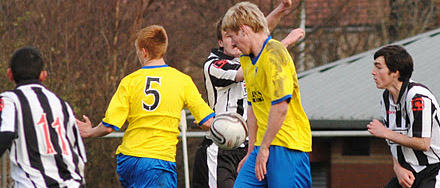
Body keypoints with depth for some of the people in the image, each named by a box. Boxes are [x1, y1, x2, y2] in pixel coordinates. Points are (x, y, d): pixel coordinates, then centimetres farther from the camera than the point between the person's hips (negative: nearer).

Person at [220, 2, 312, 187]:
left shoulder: (274, 54, -13)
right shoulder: (246, 60, 17)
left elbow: (281, 106, -20)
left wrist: (264, 148, -15)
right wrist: (251, 152, 21)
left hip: (287, 145, -9)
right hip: (262, 146, 9)